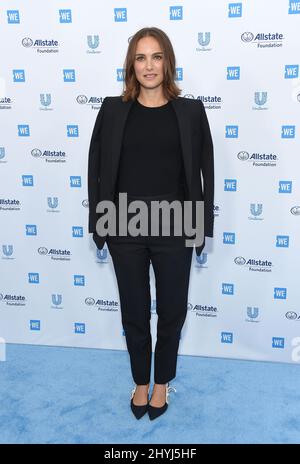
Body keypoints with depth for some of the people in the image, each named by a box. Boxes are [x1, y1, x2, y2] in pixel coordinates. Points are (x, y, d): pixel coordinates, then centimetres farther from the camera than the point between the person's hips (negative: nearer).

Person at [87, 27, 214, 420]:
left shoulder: (190, 111, 1)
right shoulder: (113, 109, 2)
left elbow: (205, 171, 2)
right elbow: (96, 168, 4)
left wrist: (204, 225, -1)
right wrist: (97, 222, 0)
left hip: (173, 227, 0)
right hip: (125, 227, 1)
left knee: (172, 310, 12)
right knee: (134, 312, 13)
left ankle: (162, 382, 36)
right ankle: (141, 381, 36)